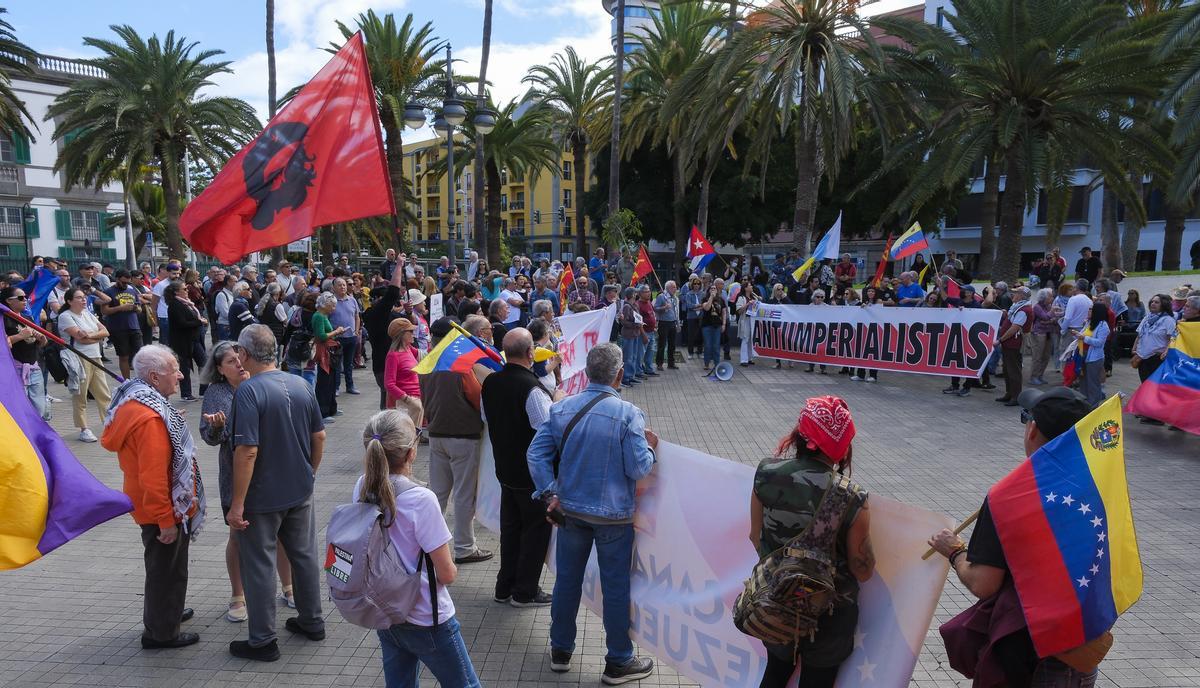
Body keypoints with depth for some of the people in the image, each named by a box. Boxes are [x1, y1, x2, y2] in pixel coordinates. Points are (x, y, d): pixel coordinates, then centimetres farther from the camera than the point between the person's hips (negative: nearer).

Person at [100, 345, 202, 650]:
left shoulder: (134, 400, 3)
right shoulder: (150, 418, -29)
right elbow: (153, 477, -30)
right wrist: (166, 520, -22)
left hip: (158, 506, 10)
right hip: (164, 510, -10)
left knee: (163, 566, 26)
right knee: (167, 569, 6)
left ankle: (165, 612, 44)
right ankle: (161, 633, 21)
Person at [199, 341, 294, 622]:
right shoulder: (215, 393, -4)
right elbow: (209, 437, -5)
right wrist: (216, 426, -25)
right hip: (237, 476, -1)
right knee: (238, 536, 10)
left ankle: (288, 588, 29)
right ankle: (238, 597, 27)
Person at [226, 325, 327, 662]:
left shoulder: (249, 391, -19)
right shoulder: (301, 385, 0)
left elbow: (247, 451, -23)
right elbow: (319, 437, 5)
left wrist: (237, 503, -18)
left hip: (263, 496, -6)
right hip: (301, 491, 6)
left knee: (259, 565, 8)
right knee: (304, 554, 18)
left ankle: (262, 641, 19)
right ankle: (312, 621, 33)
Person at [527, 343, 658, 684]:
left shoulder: (561, 408, -4)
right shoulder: (628, 414, -17)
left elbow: (536, 453, -4)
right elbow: (639, 468, -15)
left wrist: (549, 493, 0)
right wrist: (650, 447, 3)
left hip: (571, 510, 4)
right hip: (613, 515, -4)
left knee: (567, 580, 17)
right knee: (616, 588, 9)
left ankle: (560, 651, 32)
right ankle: (618, 663, 22)